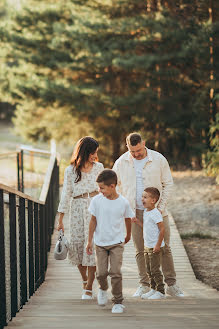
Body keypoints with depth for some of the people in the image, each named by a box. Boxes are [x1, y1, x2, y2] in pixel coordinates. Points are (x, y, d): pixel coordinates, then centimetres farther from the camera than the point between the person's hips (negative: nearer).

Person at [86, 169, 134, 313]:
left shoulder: (123, 202, -9)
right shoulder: (97, 200, -6)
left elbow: (128, 219, 9)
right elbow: (93, 221, 1)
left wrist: (128, 235, 23)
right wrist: (90, 241, 1)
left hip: (117, 242, -2)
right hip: (100, 243, 2)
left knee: (116, 272, -10)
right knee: (101, 272, 1)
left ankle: (118, 302, 2)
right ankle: (103, 289, 34)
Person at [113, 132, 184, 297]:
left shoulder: (158, 159, -4)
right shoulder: (121, 163, 0)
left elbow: (168, 183, 2)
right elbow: (116, 186, 12)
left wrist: (161, 207, -5)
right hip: (135, 212, 1)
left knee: (164, 248, 1)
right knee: (141, 250, 4)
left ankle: (171, 284, 9)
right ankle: (144, 285, 12)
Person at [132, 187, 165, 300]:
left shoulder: (155, 213, -18)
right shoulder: (145, 212, 10)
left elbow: (162, 229, -20)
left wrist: (158, 245, -20)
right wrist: (138, 222, 4)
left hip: (155, 247, -9)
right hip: (147, 246, 9)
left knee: (155, 270, -4)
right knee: (149, 270, 14)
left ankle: (161, 291, 5)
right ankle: (153, 289, 23)